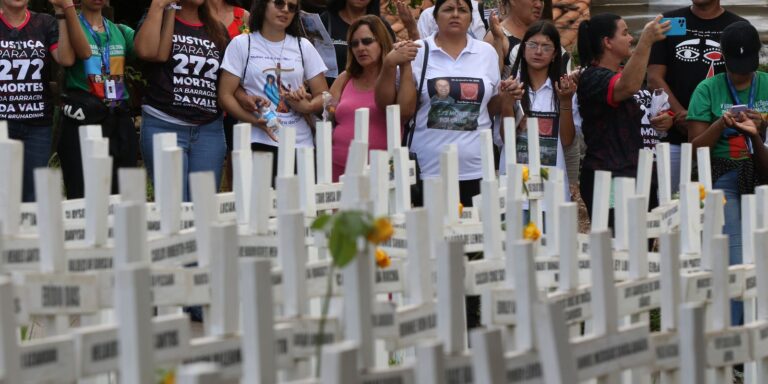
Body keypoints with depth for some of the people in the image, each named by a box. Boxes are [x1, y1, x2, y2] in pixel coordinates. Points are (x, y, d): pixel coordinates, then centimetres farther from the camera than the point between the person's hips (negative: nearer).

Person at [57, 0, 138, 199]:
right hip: (83, 120, -5)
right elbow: (84, 51, -19)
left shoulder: (121, 32, 16)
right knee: (83, 198, -7)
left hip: (120, 121, 5)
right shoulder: (70, 26, 2)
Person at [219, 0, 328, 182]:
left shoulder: (303, 46, 12)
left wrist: (308, 107, -10)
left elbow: (323, 96, 13)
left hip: (300, 143, 3)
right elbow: (225, 95, 0)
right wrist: (255, 121, -16)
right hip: (258, 143, -3)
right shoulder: (242, 44, 5)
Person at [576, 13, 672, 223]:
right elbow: (628, 87, -32)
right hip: (609, 181, -9)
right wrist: (646, 40, -36)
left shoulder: (625, 73, 20)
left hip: (642, 178, 9)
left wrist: (665, 121, 10)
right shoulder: (593, 78, -10)